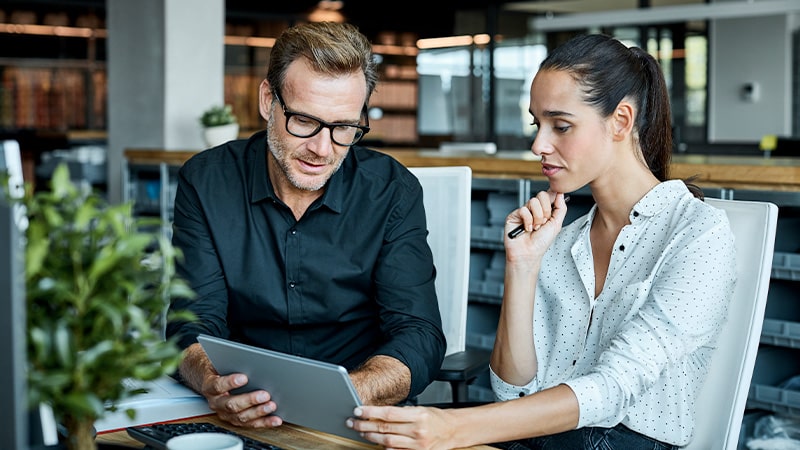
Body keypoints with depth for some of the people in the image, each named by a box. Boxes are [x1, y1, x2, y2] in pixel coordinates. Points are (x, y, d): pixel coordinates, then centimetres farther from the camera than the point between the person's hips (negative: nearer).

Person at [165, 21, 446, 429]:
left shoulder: (392, 192, -4)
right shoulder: (206, 182, -2)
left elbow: (419, 339, -10)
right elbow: (194, 325, -6)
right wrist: (215, 387, -30)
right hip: (243, 422, 0)